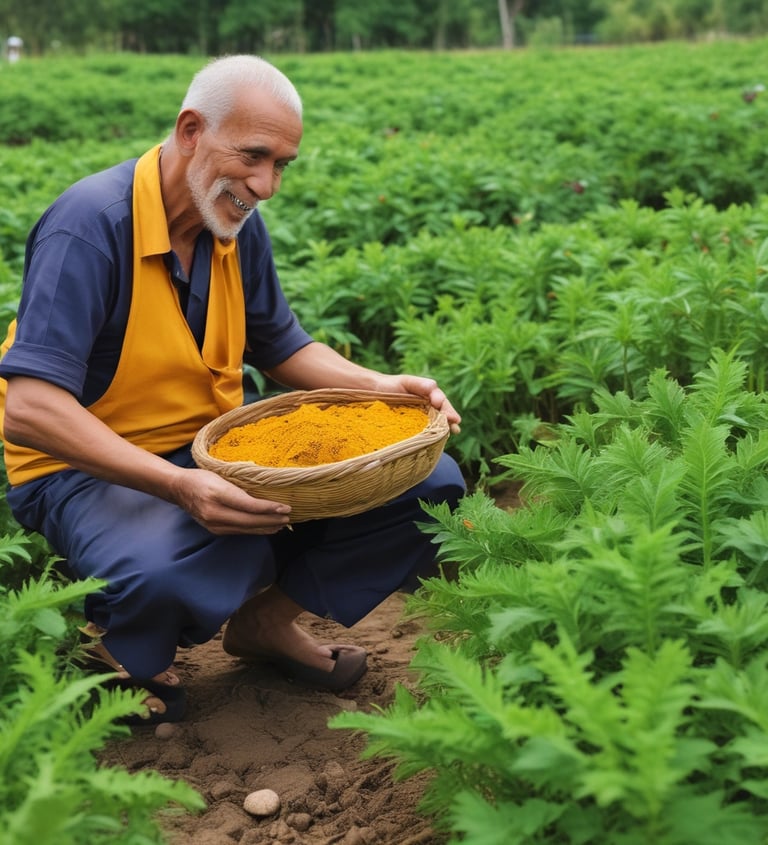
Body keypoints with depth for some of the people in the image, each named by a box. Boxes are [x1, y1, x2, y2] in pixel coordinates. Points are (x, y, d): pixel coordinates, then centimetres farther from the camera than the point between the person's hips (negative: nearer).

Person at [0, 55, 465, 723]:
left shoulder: (237, 222, 1)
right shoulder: (91, 224, -22)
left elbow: (282, 347, 14)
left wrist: (381, 386, -5)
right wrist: (179, 486, -41)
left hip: (218, 451, 7)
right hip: (92, 469, -6)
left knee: (430, 484, -8)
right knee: (168, 575, -43)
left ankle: (268, 618, 12)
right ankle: (116, 646, -3)